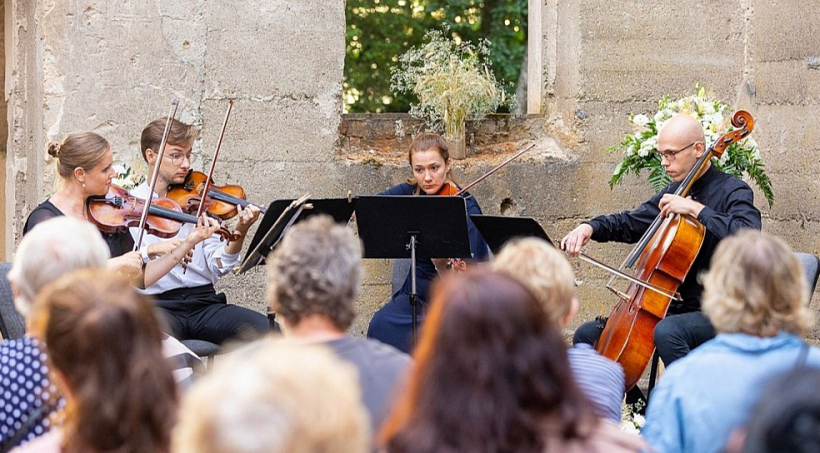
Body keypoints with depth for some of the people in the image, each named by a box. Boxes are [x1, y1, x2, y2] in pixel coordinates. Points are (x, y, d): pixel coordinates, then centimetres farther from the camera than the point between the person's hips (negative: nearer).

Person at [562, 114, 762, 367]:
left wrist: (696, 209, -27)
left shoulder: (732, 191, -9)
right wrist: (590, 228, 6)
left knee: (667, 332, -40)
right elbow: (630, 224, 25)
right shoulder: (673, 193, 15)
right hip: (672, 308, 8)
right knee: (587, 335, 5)